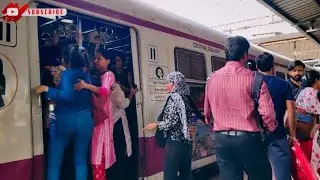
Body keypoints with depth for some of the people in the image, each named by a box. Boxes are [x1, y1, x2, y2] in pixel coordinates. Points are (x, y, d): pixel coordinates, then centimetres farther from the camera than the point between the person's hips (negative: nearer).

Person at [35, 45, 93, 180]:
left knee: (54, 160, 8)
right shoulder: (87, 76, 7)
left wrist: (47, 89, -14)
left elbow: (67, 95, -20)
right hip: (84, 120, 4)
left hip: (65, 120, -4)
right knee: (81, 160, 10)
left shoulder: (67, 73, -8)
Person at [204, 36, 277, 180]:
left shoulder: (212, 79, 5)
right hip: (247, 138, -4)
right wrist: (272, 129, 8)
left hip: (221, 139, 4)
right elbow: (267, 112, -12)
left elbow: (207, 112, 13)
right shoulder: (252, 77, -8)